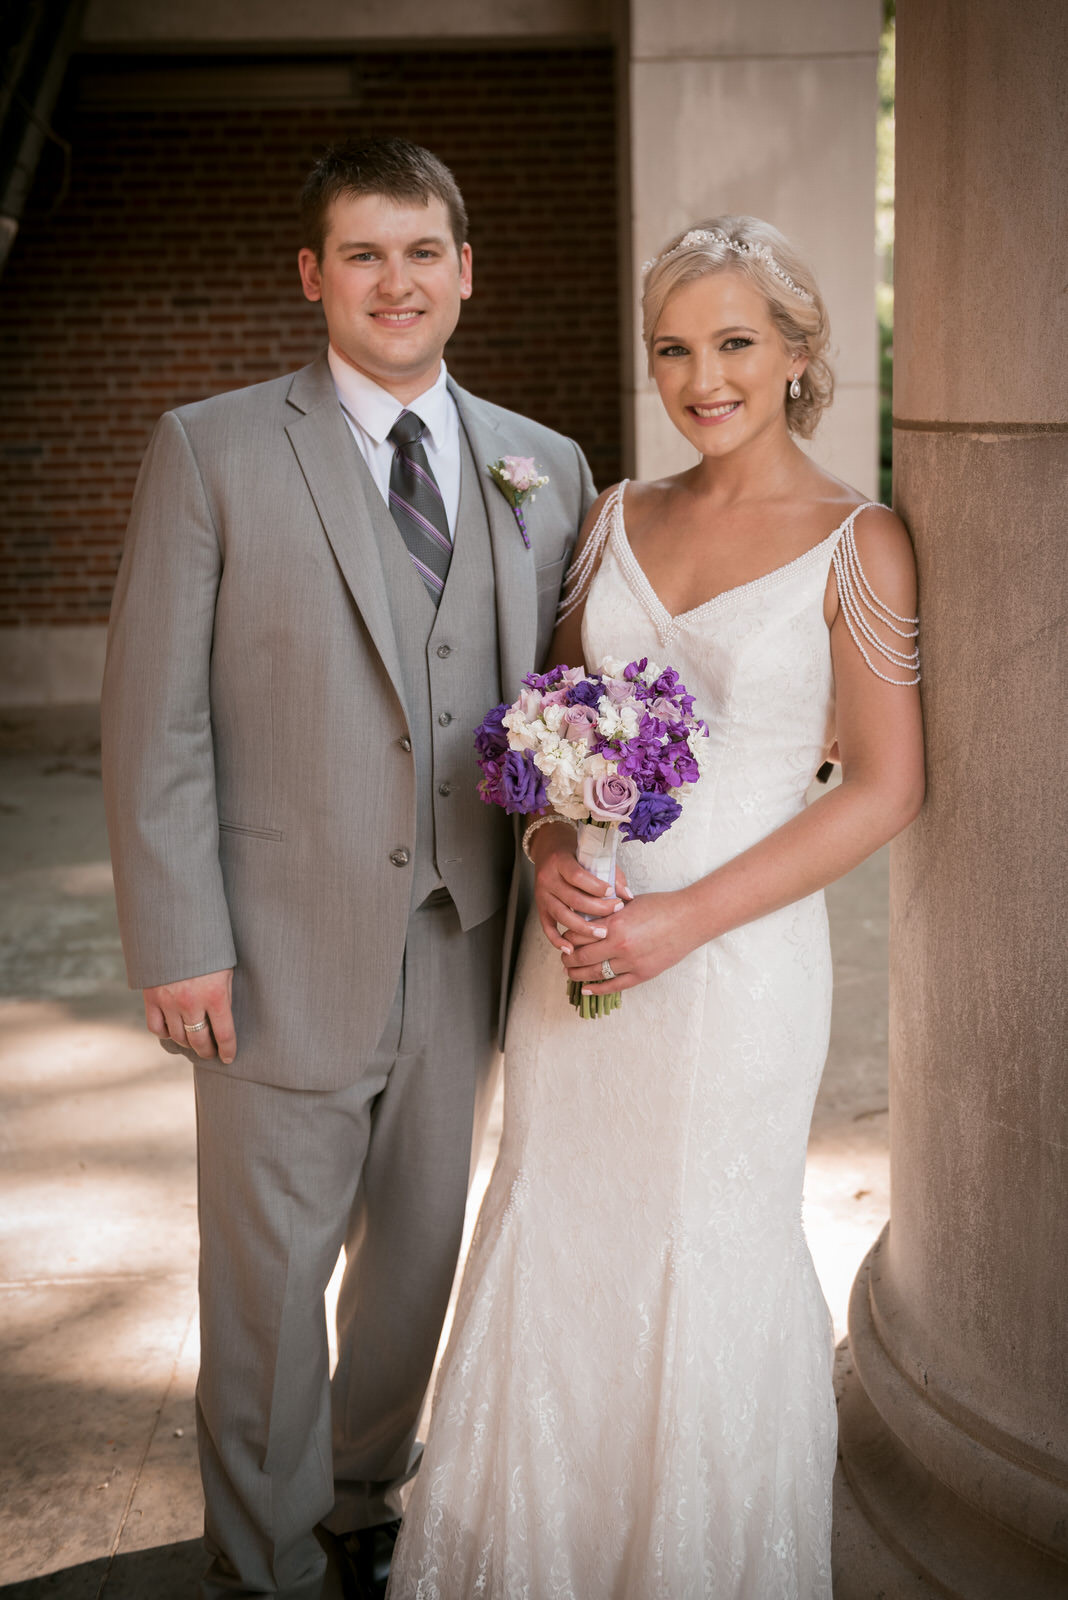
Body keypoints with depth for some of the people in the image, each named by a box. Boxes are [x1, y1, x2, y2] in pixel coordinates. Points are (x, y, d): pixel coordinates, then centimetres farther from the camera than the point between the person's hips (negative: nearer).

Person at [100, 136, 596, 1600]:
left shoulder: (547, 468, 6)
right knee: (269, 1274, 9)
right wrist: (180, 946, -12)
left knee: (420, 1249, 19)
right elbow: (155, 718, -7)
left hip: (467, 951, 4)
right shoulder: (210, 452, -4)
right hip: (287, 953, -3)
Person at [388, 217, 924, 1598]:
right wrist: (553, 850, -8)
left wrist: (687, 917, -15)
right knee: (551, 1242, 13)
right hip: (578, 940, 5)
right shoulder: (620, 516, 7)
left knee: (707, 1265, 9)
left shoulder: (856, 544, -7)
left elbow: (886, 786, -8)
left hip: (734, 955, -4)